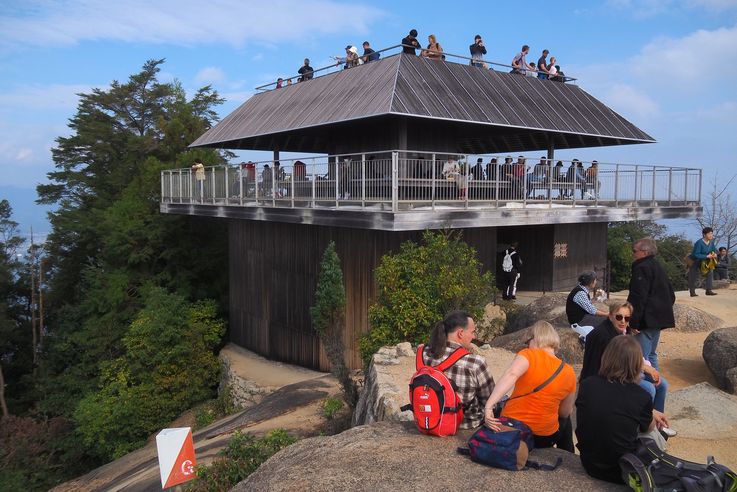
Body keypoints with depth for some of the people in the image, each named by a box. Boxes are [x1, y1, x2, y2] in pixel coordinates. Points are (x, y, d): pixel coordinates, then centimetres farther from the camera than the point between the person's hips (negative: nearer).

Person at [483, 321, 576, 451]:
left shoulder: (529, 355, -13)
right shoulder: (569, 373, -4)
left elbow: (511, 375, -34)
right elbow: (565, 412, 6)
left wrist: (488, 406, -40)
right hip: (544, 438, 1)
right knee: (565, 420, 35)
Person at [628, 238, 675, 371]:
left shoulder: (641, 269, -16)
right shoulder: (658, 267, 16)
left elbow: (638, 298, -22)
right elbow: (671, 294, 23)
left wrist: (634, 322, -21)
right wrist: (665, 311, 25)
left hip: (647, 320, -10)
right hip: (659, 319, 10)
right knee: (651, 354, 21)